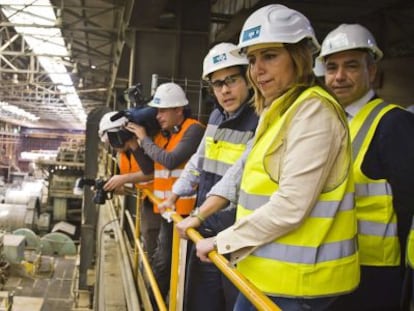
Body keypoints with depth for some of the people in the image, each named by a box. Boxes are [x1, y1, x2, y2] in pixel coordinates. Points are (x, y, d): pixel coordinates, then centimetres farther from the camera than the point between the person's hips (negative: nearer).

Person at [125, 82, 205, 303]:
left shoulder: (193, 130, -11)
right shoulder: (162, 135, 13)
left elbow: (170, 161, -21)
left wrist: (144, 139, -9)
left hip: (187, 211, -7)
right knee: (161, 262, 18)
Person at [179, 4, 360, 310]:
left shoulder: (314, 110, -18)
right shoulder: (277, 112, 14)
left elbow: (290, 206, -25)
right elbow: (243, 170, 17)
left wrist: (223, 241, -15)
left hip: (297, 279, -9)